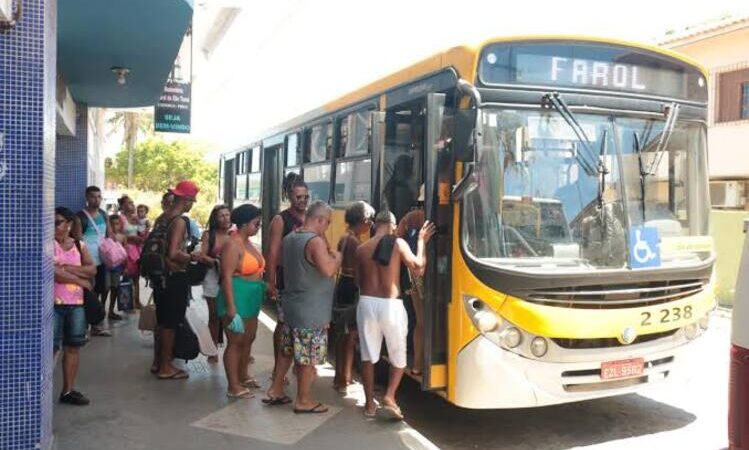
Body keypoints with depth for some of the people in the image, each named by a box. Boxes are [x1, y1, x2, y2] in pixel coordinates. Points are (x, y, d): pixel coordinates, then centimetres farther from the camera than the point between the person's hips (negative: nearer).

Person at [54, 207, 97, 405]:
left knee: (73, 346, 8)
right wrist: (81, 280, -11)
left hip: (76, 303, 5)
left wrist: (67, 268, -14)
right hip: (53, 303, -4)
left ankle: (68, 390, 17)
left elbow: (92, 270, -1)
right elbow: (53, 272, -16)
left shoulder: (80, 245, 9)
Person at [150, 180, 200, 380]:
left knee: (161, 319, 18)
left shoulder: (161, 218, 8)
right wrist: (191, 257, -10)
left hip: (161, 275, 9)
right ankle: (165, 367, 11)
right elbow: (173, 253, -26)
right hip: (175, 277, -8)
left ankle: (158, 361, 30)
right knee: (171, 322, 2)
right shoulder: (179, 221, -18)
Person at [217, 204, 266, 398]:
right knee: (235, 341, -3)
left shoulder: (249, 243, 11)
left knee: (248, 339, 17)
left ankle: (243, 376, 32)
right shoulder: (233, 245, -15)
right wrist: (231, 307, -23)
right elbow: (227, 277, -20)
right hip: (237, 297, -9)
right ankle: (233, 387, 4)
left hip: (251, 299, 9)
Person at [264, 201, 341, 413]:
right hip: (311, 311, -9)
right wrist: (336, 257, -11)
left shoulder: (289, 238, 7)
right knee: (308, 357, 4)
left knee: (286, 350, 19)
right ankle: (303, 400, 14)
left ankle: (275, 391, 29)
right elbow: (328, 270, -33)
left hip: (291, 304, 9)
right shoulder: (316, 241, -20)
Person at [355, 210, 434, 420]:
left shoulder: (362, 248, 5)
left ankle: (370, 403, 17)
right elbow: (417, 265, -12)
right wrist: (421, 241, 1)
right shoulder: (398, 243, -4)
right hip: (391, 305, -3)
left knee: (368, 355, 13)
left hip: (366, 303, 3)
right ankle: (389, 397, 1)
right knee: (398, 356, 15)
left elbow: (358, 281, 9)